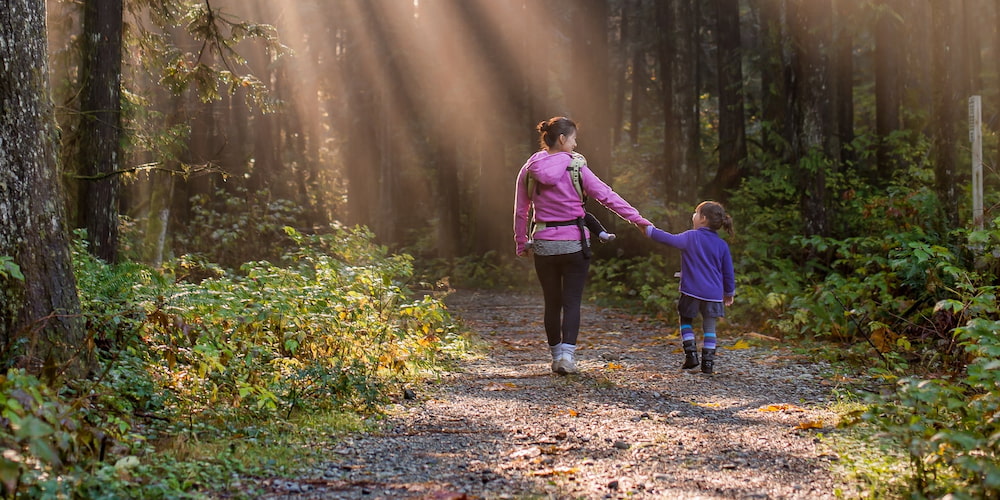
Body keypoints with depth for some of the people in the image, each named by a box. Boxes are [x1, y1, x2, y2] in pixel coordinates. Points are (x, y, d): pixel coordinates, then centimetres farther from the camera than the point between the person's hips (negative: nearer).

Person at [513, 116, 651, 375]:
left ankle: (556, 355, 19)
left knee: (552, 302, 13)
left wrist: (521, 244, 17)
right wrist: (638, 219, -3)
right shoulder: (576, 169, -8)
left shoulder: (529, 171, 2)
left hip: (543, 244, 3)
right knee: (572, 302, 2)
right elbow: (607, 196, -7)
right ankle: (567, 354, -12)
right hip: (574, 244, -3)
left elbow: (520, 212, 7)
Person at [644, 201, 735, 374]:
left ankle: (691, 353, 1)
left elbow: (671, 239, -13)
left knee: (686, 321, 15)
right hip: (713, 293, 3)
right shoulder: (722, 245, 6)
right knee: (709, 327, 9)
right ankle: (708, 362, 3)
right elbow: (728, 272, 10)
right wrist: (729, 293, 22)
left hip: (691, 291, -3)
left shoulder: (691, 237, -5)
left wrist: (649, 230, -4)